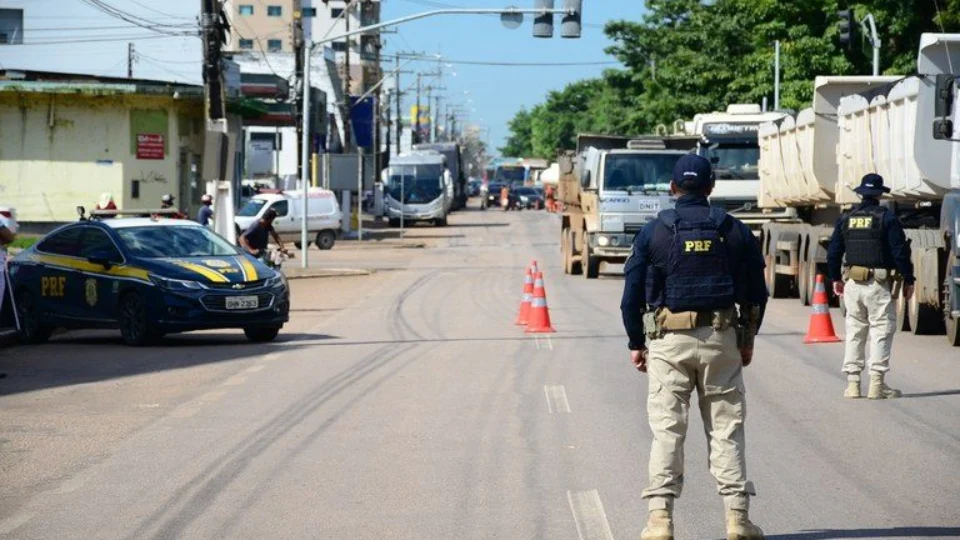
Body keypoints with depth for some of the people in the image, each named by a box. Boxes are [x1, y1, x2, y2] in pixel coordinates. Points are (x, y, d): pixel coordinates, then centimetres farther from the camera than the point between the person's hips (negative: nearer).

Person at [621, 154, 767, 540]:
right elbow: (756, 292, 9)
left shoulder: (654, 232, 0)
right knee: (726, 428, 6)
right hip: (721, 339, 1)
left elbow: (632, 294, 1)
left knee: (667, 429, 0)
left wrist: (636, 343, 9)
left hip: (668, 339, -1)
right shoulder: (734, 231, 5)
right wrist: (747, 339, 19)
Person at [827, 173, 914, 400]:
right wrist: (908, 280, 0)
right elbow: (900, 252, -9)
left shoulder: (846, 219, 8)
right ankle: (877, 383, -5)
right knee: (881, 331, 0)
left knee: (854, 331, 10)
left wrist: (836, 278, 24)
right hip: (879, 284, -4)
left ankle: (852, 383, 8)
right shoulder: (887, 218, -7)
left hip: (852, 282, 4)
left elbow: (833, 251, 12)